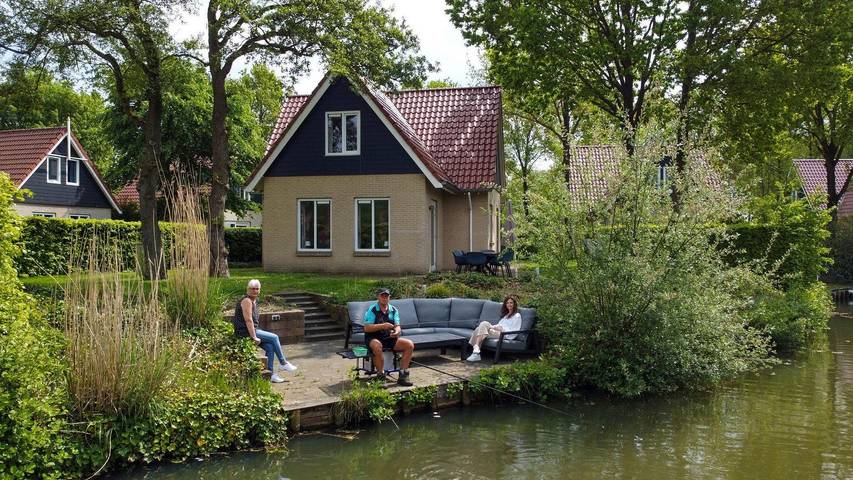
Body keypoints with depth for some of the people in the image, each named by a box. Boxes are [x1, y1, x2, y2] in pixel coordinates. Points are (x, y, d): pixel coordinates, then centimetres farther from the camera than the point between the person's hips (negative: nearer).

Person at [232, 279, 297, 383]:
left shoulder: (254, 301, 16)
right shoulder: (247, 301, -15)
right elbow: (248, 320, -22)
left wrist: (255, 334, 14)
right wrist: (254, 337, -23)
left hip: (252, 330, 9)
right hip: (245, 332, -9)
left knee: (270, 347, -3)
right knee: (274, 337, -9)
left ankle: (270, 374, 0)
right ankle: (284, 363, 3)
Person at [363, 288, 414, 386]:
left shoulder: (393, 310, 9)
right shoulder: (372, 310, -8)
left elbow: (397, 326, 3)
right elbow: (366, 328, -16)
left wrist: (396, 332, -22)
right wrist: (382, 326, -26)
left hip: (389, 338, 5)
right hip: (373, 338, -5)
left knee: (409, 345, -13)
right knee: (377, 346, -41)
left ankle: (402, 376, -11)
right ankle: (381, 376, -27)